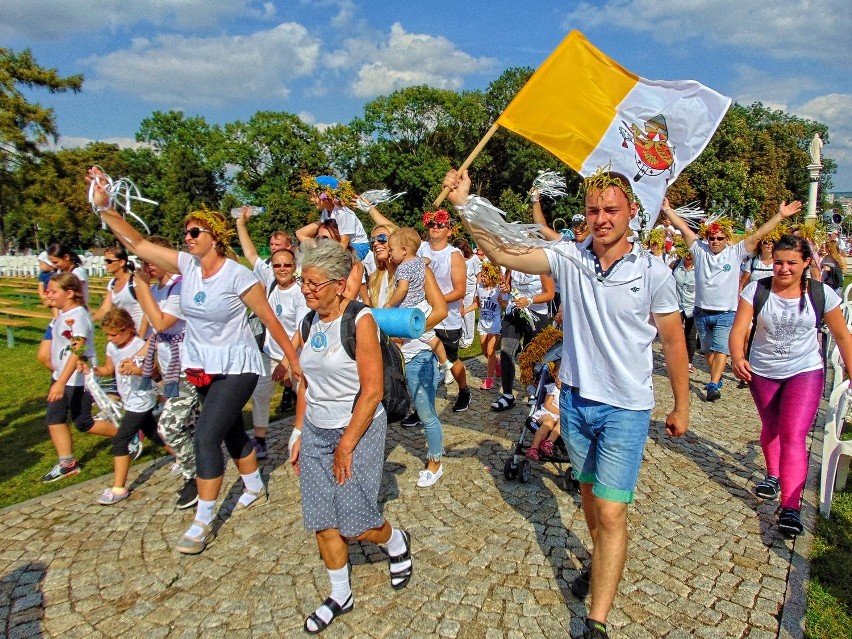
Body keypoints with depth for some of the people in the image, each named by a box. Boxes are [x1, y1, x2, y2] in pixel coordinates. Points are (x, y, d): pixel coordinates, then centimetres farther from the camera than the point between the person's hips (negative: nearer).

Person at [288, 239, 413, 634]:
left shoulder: (360, 321, -17)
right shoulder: (309, 323, 3)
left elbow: (372, 391, -19)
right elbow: (306, 384, 11)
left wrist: (346, 446, -16)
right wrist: (299, 434, 9)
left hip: (358, 430, -6)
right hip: (316, 432, 6)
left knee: (354, 524, -1)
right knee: (324, 522, 8)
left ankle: (397, 543, 33)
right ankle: (340, 595, 30)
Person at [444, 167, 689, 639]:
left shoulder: (653, 271, -10)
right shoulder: (569, 258, -6)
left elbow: (673, 340, -1)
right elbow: (501, 253, -12)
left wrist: (681, 406, 5)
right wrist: (463, 203, -22)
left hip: (626, 409, -3)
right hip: (576, 400, 4)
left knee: (611, 512, -4)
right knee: (589, 491, 22)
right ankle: (602, 562, 48)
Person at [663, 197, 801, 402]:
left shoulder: (736, 252, -1)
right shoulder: (700, 249, 1)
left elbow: (758, 234, -5)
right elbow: (683, 228, -1)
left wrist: (780, 215, -11)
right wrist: (667, 209, -3)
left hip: (726, 313, -3)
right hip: (702, 312, 3)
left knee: (721, 349, -12)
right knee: (707, 350, 16)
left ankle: (713, 385, -15)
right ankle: (717, 378, 34)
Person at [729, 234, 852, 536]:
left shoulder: (821, 293, -10)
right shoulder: (756, 290, -11)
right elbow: (739, 329, -18)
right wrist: (737, 358, -37)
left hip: (805, 372, -2)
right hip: (762, 372, 2)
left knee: (793, 435, -14)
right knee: (770, 428, 20)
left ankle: (790, 507, -12)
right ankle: (773, 475, 46)